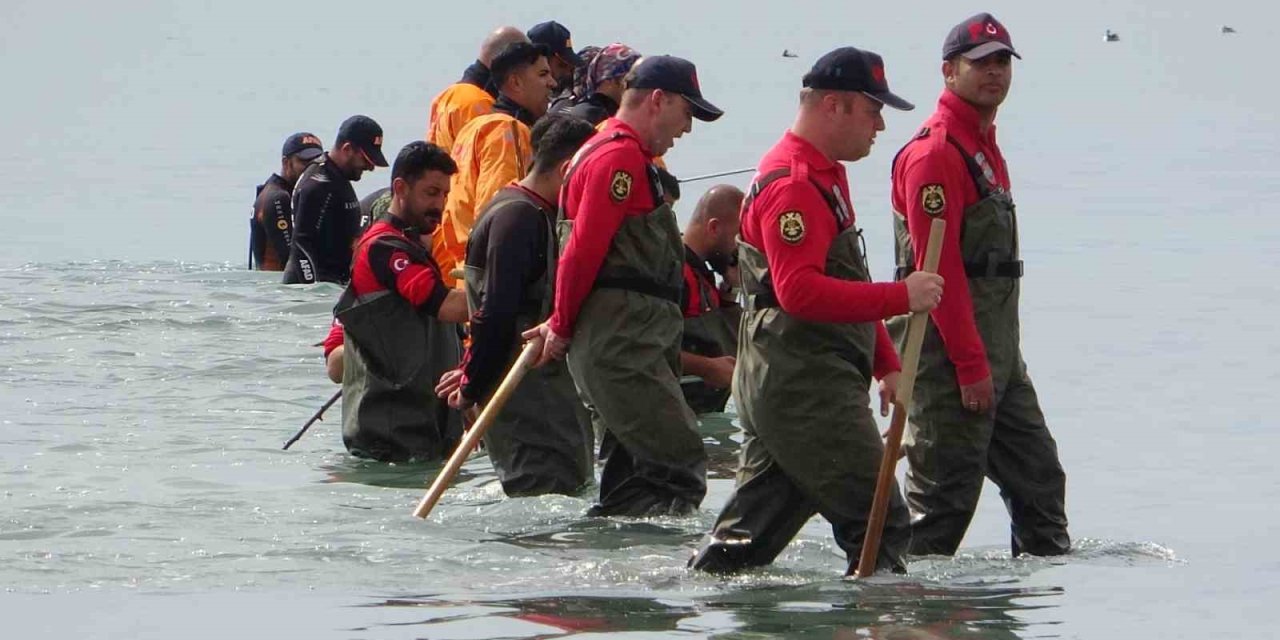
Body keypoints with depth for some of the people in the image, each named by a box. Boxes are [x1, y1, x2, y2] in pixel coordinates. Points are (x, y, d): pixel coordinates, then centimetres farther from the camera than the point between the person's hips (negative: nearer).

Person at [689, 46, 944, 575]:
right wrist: (901, 297, -28)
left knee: (754, 527, 11)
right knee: (880, 524, -10)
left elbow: (842, 288, 29)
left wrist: (887, 364, 22)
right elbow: (800, 291, -27)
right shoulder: (793, 185, -15)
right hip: (805, 389, -11)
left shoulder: (824, 176, 21)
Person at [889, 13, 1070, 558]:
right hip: (950, 352, -10)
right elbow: (937, 268, -20)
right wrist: (970, 364, -22)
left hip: (998, 351, 10)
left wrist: (998, 356, 20)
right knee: (946, 489, -8)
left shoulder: (985, 147, 19)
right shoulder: (935, 152, -14)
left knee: (1038, 473, 13)